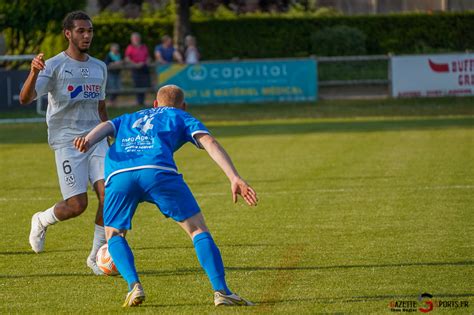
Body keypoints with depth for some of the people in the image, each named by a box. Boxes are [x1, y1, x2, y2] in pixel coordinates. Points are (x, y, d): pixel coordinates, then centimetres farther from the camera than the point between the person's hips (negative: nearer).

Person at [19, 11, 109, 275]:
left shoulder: (99, 68, 15)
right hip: (67, 141, -5)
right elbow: (25, 99, -17)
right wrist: (34, 72, -35)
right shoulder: (54, 65, -5)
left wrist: (112, 143, 26)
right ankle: (41, 222, 23)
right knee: (77, 204, -11)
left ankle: (97, 256, 0)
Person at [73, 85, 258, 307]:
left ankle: (134, 286, 0)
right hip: (158, 171, -2)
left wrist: (87, 142, -2)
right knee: (197, 229, 8)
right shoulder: (182, 118, 32)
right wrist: (234, 178, 2)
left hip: (118, 174, 2)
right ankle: (221, 291, -5)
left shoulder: (129, 119, 41)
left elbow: (106, 127, 19)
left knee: (114, 235, 23)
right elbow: (209, 142, 14)